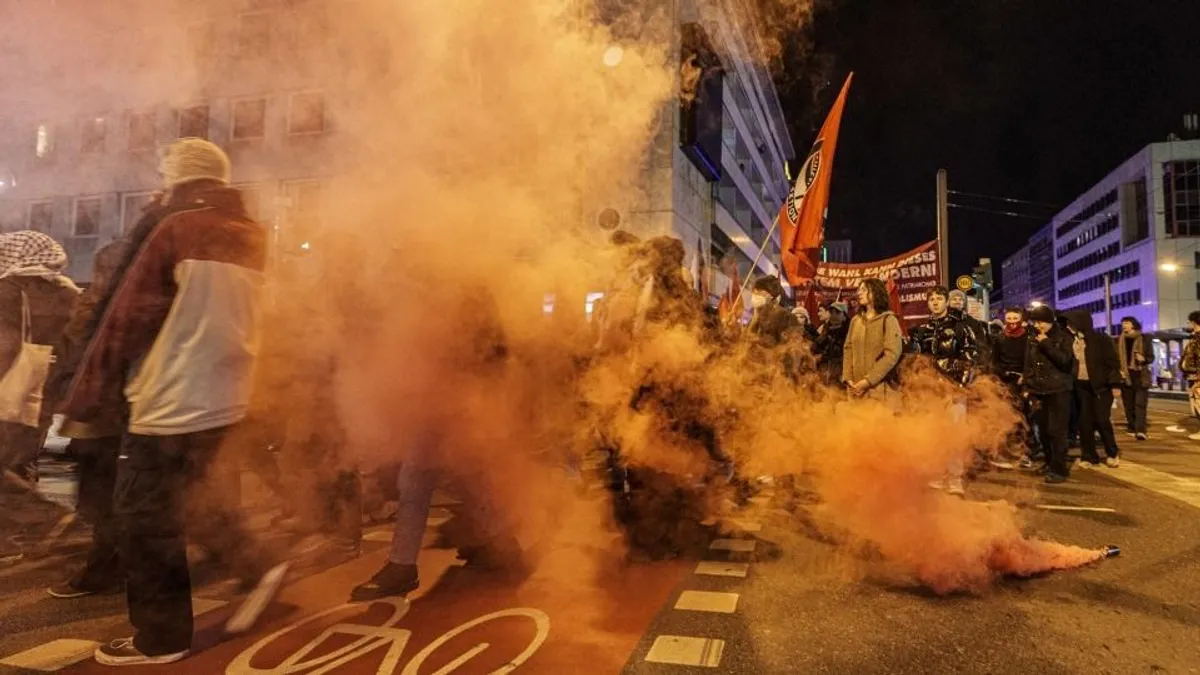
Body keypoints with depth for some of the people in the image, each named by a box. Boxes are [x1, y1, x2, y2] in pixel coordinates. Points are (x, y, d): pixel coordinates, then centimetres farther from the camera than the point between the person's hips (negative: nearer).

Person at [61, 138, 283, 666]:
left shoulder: (176, 230, -10)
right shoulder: (252, 237, 9)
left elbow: (127, 316, -9)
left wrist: (85, 395, -4)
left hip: (171, 399, -7)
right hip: (223, 398, 7)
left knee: (147, 515, 6)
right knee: (183, 496, 24)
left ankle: (159, 637, 17)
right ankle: (256, 567, 17)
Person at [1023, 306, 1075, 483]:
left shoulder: (1063, 338, -1)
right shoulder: (1033, 340, 12)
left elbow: (1065, 360, -16)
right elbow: (1028, 365, 15)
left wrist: (1046, 344, -15)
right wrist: (1027, 386, 6)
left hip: (1058, 391, -5)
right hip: (1038, 392, 5)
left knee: (1056, 431, -8)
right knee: (1043, 431, 8)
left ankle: (1059, 469, -4)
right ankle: (1050, 464, 22)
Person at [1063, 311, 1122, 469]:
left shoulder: (1101, 339, -7)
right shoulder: (1071, 341, 4)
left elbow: (1113, 362, -6)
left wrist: (1114, 384, -12)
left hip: (1101, 385, -4)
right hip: (1080, 386, 4)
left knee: (1102, 420, -2)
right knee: (1085, 421, 4)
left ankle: (1113, 453, 18)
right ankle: (1089, 456, 12)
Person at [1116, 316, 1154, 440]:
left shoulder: (1144, 339, 1)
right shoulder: (1119, 341, 6)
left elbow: (1151, 357, 3)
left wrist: (1144, 359, -19)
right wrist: (1118, 370, -9)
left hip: (1141, 376, -2)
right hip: (1125, 376, 2)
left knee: (1140, 404, -9)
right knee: (1128, 405, 6)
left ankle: (1140, 431, -16)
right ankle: (1132, 429, 15)